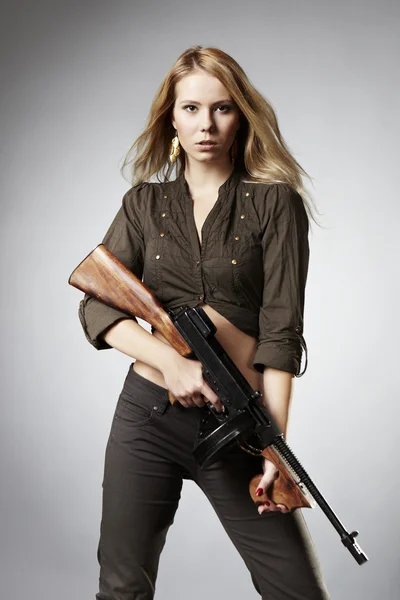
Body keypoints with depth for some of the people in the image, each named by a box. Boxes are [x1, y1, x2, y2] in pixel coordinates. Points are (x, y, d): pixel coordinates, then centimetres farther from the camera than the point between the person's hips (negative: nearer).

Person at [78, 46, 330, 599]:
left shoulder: (275, 201, 1)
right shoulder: (145, 204, 9)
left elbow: (281, 327, -7)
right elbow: (96, 305, -1)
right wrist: (171, 361, -18)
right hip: (148, 413, 2)